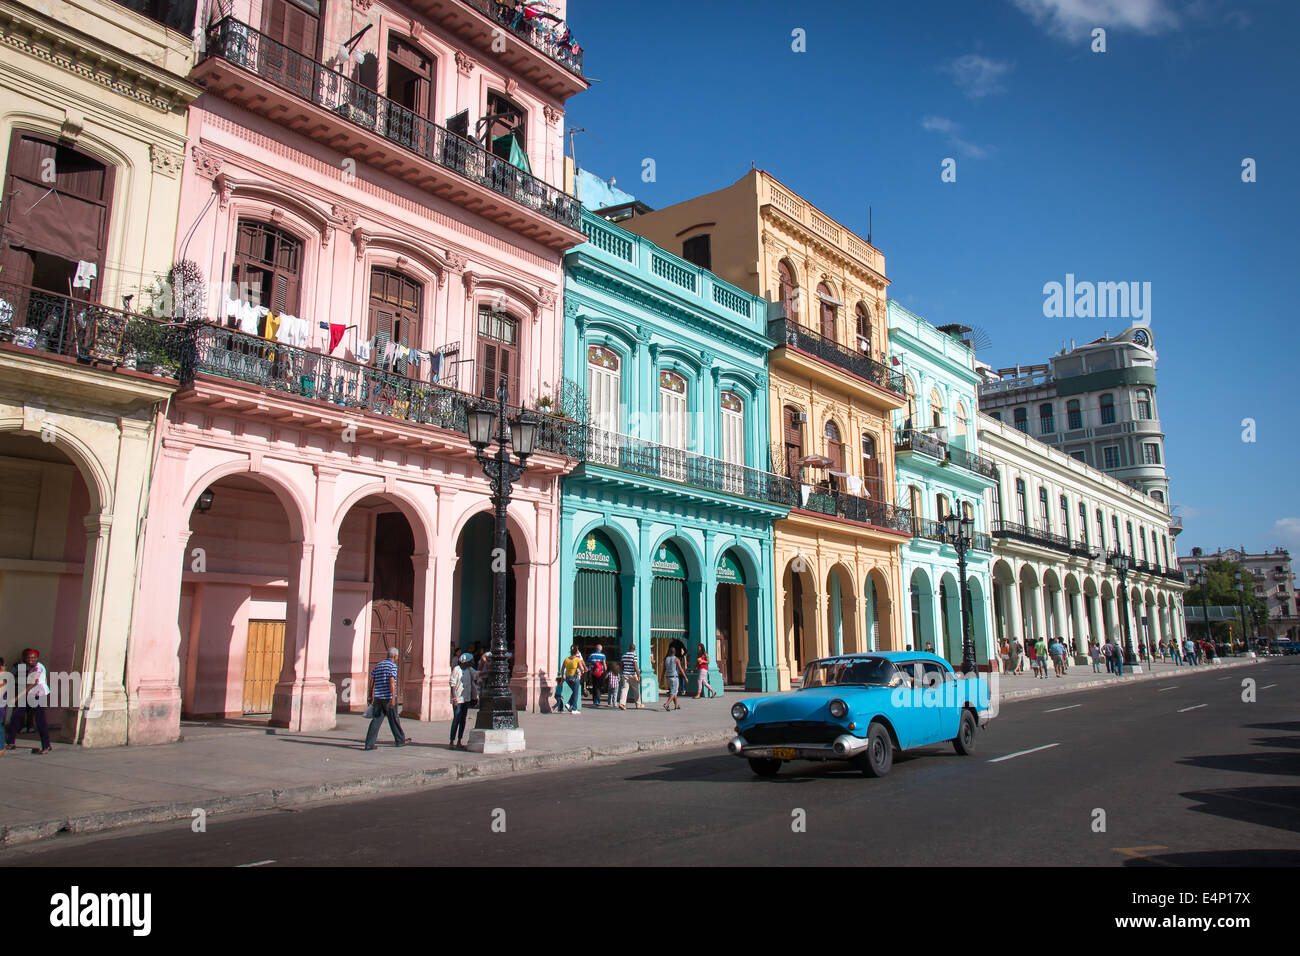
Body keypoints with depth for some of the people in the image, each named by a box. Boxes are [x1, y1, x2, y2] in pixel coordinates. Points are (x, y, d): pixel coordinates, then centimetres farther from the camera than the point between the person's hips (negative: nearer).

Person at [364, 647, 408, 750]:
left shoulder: (378, 665, 14)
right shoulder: (392, 665, -8)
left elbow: (372, 682, 15)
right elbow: (391, 682, -18)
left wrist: (372, 697, 22)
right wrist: (393, 698, -21)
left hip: (378, 698, 6)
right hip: (388, 697, -6)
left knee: (376, 720, 2)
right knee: (394, 720, 7)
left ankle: (369, 744, -6)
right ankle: (399, 740, 21)